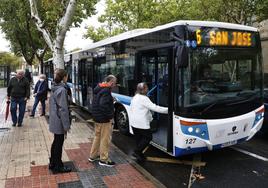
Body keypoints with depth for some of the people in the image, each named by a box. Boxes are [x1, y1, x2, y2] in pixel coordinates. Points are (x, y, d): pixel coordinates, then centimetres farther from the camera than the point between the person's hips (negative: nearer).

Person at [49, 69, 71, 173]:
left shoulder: (54, 89, 8)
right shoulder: (61, 90, -20)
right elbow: (63, 109, -21)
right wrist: (66, 125, -17)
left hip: (54, 121, 9)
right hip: (59, 122, -9)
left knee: (56, 142, 20)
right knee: (59, 143, 3)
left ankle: (53, 163, 33)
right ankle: (58, 167, 16)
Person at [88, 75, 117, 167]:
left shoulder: (98, 89, 9)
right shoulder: (106, 91, -21)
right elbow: (103, 105, -32)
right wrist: (109, 116, -23)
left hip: (97, 117, 10)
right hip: (104, 119, -10)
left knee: (97, 136, 22)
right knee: (105, 139, 3)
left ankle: (93, 156, 34)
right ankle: (104, 160, 13)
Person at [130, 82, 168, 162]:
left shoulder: (134, 98, 13)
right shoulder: (144, 98, -16)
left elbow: (131, 109, 19)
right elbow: (154, 108, -20)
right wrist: (167, 110, -16)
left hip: (133, 122, 9)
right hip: (141, 123, -9)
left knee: (138, 138, 15)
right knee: (148, 137, 5)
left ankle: (139, 154, 19)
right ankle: (137, 152, 1)